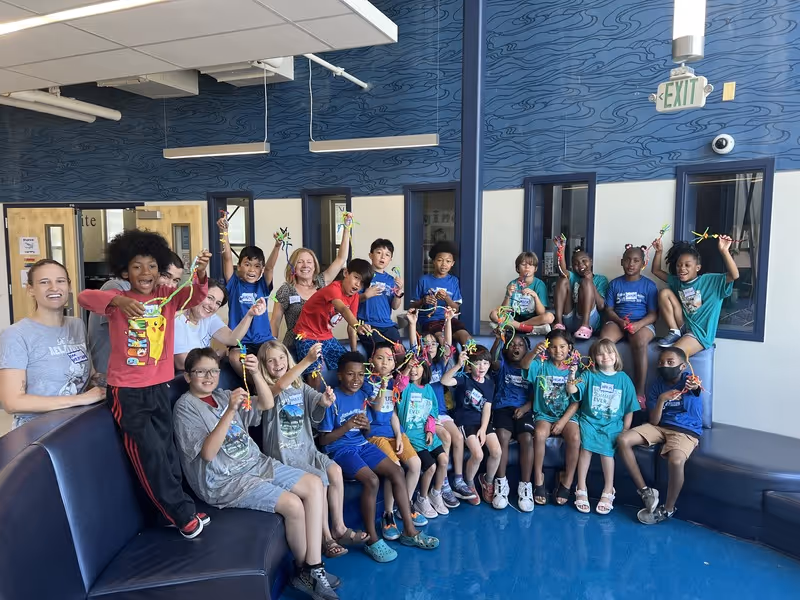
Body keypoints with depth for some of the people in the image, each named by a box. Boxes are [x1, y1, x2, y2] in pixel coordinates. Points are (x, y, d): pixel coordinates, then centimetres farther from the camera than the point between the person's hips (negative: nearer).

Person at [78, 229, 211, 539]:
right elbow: (85, 296, -21)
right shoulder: (118, 299, -6)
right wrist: (118, 300, -38)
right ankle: (183, 514, 9)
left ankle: (175, 511, 28)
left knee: (166, 449, 13)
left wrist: (201, 274, -35)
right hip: (126, 391, -3)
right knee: (150, 451, -6)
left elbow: (195, 296, -15)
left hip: (159, 388, 4)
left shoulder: (167, 296, 0)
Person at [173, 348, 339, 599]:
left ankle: (314, 567, -5)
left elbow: (267, 404, 2)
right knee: (293, 504, -22)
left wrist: (255, 373, -15)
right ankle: (302, 570, 3)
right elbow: (208, 452, -20)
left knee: (315, 485, -7)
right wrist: (230, 411, -29)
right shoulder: (186, 406, -8)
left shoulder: (223, 395, 11)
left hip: (256, 463, 8)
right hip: (224, 481, -7)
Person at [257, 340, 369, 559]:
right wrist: (307, 360, -43)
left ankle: (338, 528, -1)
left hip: (306, 448, 5)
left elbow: (319, 400, -5)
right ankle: (325, 537, -5)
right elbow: (280, 385, -32)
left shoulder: (300, 387, 10)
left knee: (335, 470, -16)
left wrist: (325, 400, -31)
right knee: (320, 479, -21)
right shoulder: (267, 389, -9)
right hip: (283, 454, -5)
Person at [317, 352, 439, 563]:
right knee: (371, 480, -28)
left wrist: (366, 426, -11)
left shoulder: (362, 396, 7)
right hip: (340, 449, -7)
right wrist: (347, 426, -22)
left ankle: (409, 531, 1)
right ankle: (372, 539, -11)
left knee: (397, 472, -9)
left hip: (362, 445, 7)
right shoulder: (333, 400, -12)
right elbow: (323, 440, -11)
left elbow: (366, 435, 12)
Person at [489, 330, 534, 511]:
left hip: (523, 410, 1)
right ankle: (501, 484, -22)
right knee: (502, 436, -31)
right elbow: (492, 359, -10)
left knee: (527, 439, -29)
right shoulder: (502, 365, 16)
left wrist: (525, 407, -10)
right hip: (502, 407, -1)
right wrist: (498, 339, -28)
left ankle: (525, 486, -21)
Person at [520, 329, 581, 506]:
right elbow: (524, 365, -21)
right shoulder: (542, 364, 1)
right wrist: (534, 352, -41)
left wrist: (562, 422, -11)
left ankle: (567, 481, -8)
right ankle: (538, 479, -14)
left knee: (575, 438, -29)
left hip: (567, 415, 1)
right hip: (544, 414, -1)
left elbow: (576, 402, 0)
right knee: (539, 434, -32)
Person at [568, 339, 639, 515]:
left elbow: (629, 408, 9)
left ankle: (608, 491, -11)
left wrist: (625, 430, 2)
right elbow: (571, 390, -10)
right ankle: (581, 490, -14)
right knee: (586, 447, -24)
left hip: (612, 423, 0)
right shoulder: (589, 375, 3)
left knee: (606, 450, -24)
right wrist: (572, 375, -27)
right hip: (589, 420, 0)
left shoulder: (623, 379, 6)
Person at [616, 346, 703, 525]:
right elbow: (653, 421, -2)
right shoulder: (657, 385, 3)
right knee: (623, 440, -15)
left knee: (675, 461, -34)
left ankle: (668, 509, -7)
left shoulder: (688, 379, -6)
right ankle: (645, 491, -3)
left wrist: (695, 386, -57)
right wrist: (662, 400, -18)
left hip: (687, 430, -5)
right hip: (660, 426, 5)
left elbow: (697, 385, -32)